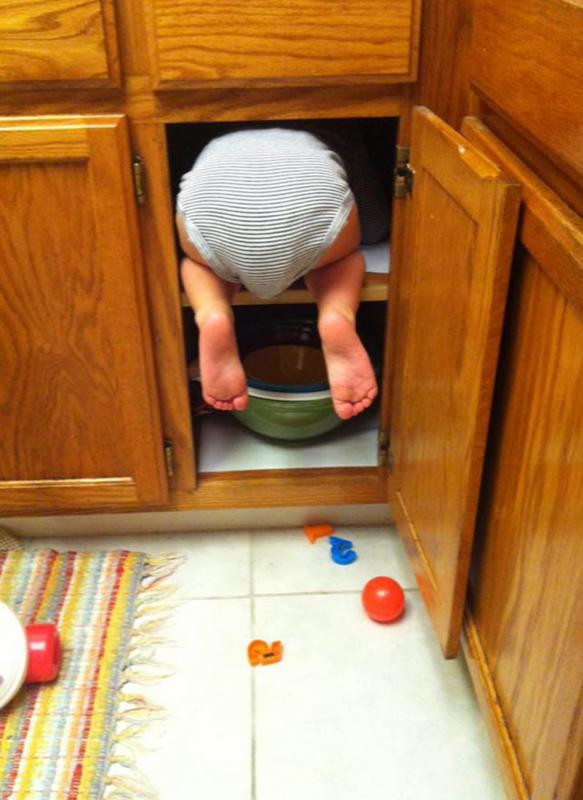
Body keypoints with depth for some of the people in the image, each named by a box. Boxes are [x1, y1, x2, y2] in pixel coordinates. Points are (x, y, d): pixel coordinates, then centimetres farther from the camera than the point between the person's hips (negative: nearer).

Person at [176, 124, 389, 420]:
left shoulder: (217, 146, 45)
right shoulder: (320, 145, 43)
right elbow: (377, 227, 42)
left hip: (213, 194, 1)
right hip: (312, 191, 0)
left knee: (200, 261, 34)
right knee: (340, 256, 31)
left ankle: (212, 317, -1)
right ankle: (337, 318, -3)